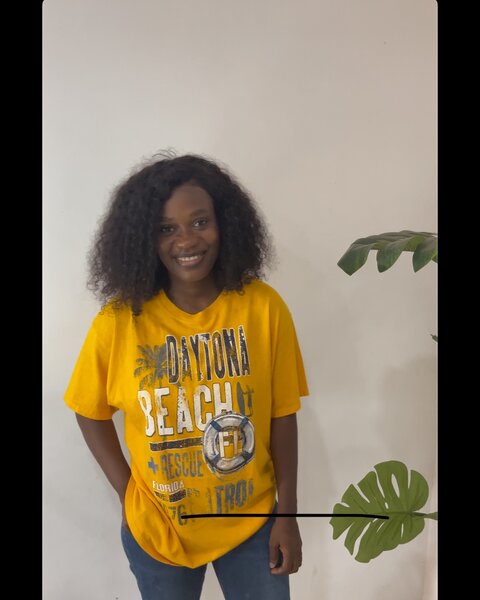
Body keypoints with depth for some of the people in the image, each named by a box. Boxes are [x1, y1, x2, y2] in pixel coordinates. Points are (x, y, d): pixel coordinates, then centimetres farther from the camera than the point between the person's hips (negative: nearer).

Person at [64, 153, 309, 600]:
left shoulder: (264, 306, -15)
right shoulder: (119, 321, -15)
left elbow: (282, 415, -7)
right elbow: (91, 413, 0)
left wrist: (287, 514, -3)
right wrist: (127, 493, -5)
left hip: (252, 522, 0)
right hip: (155, 530, 1)